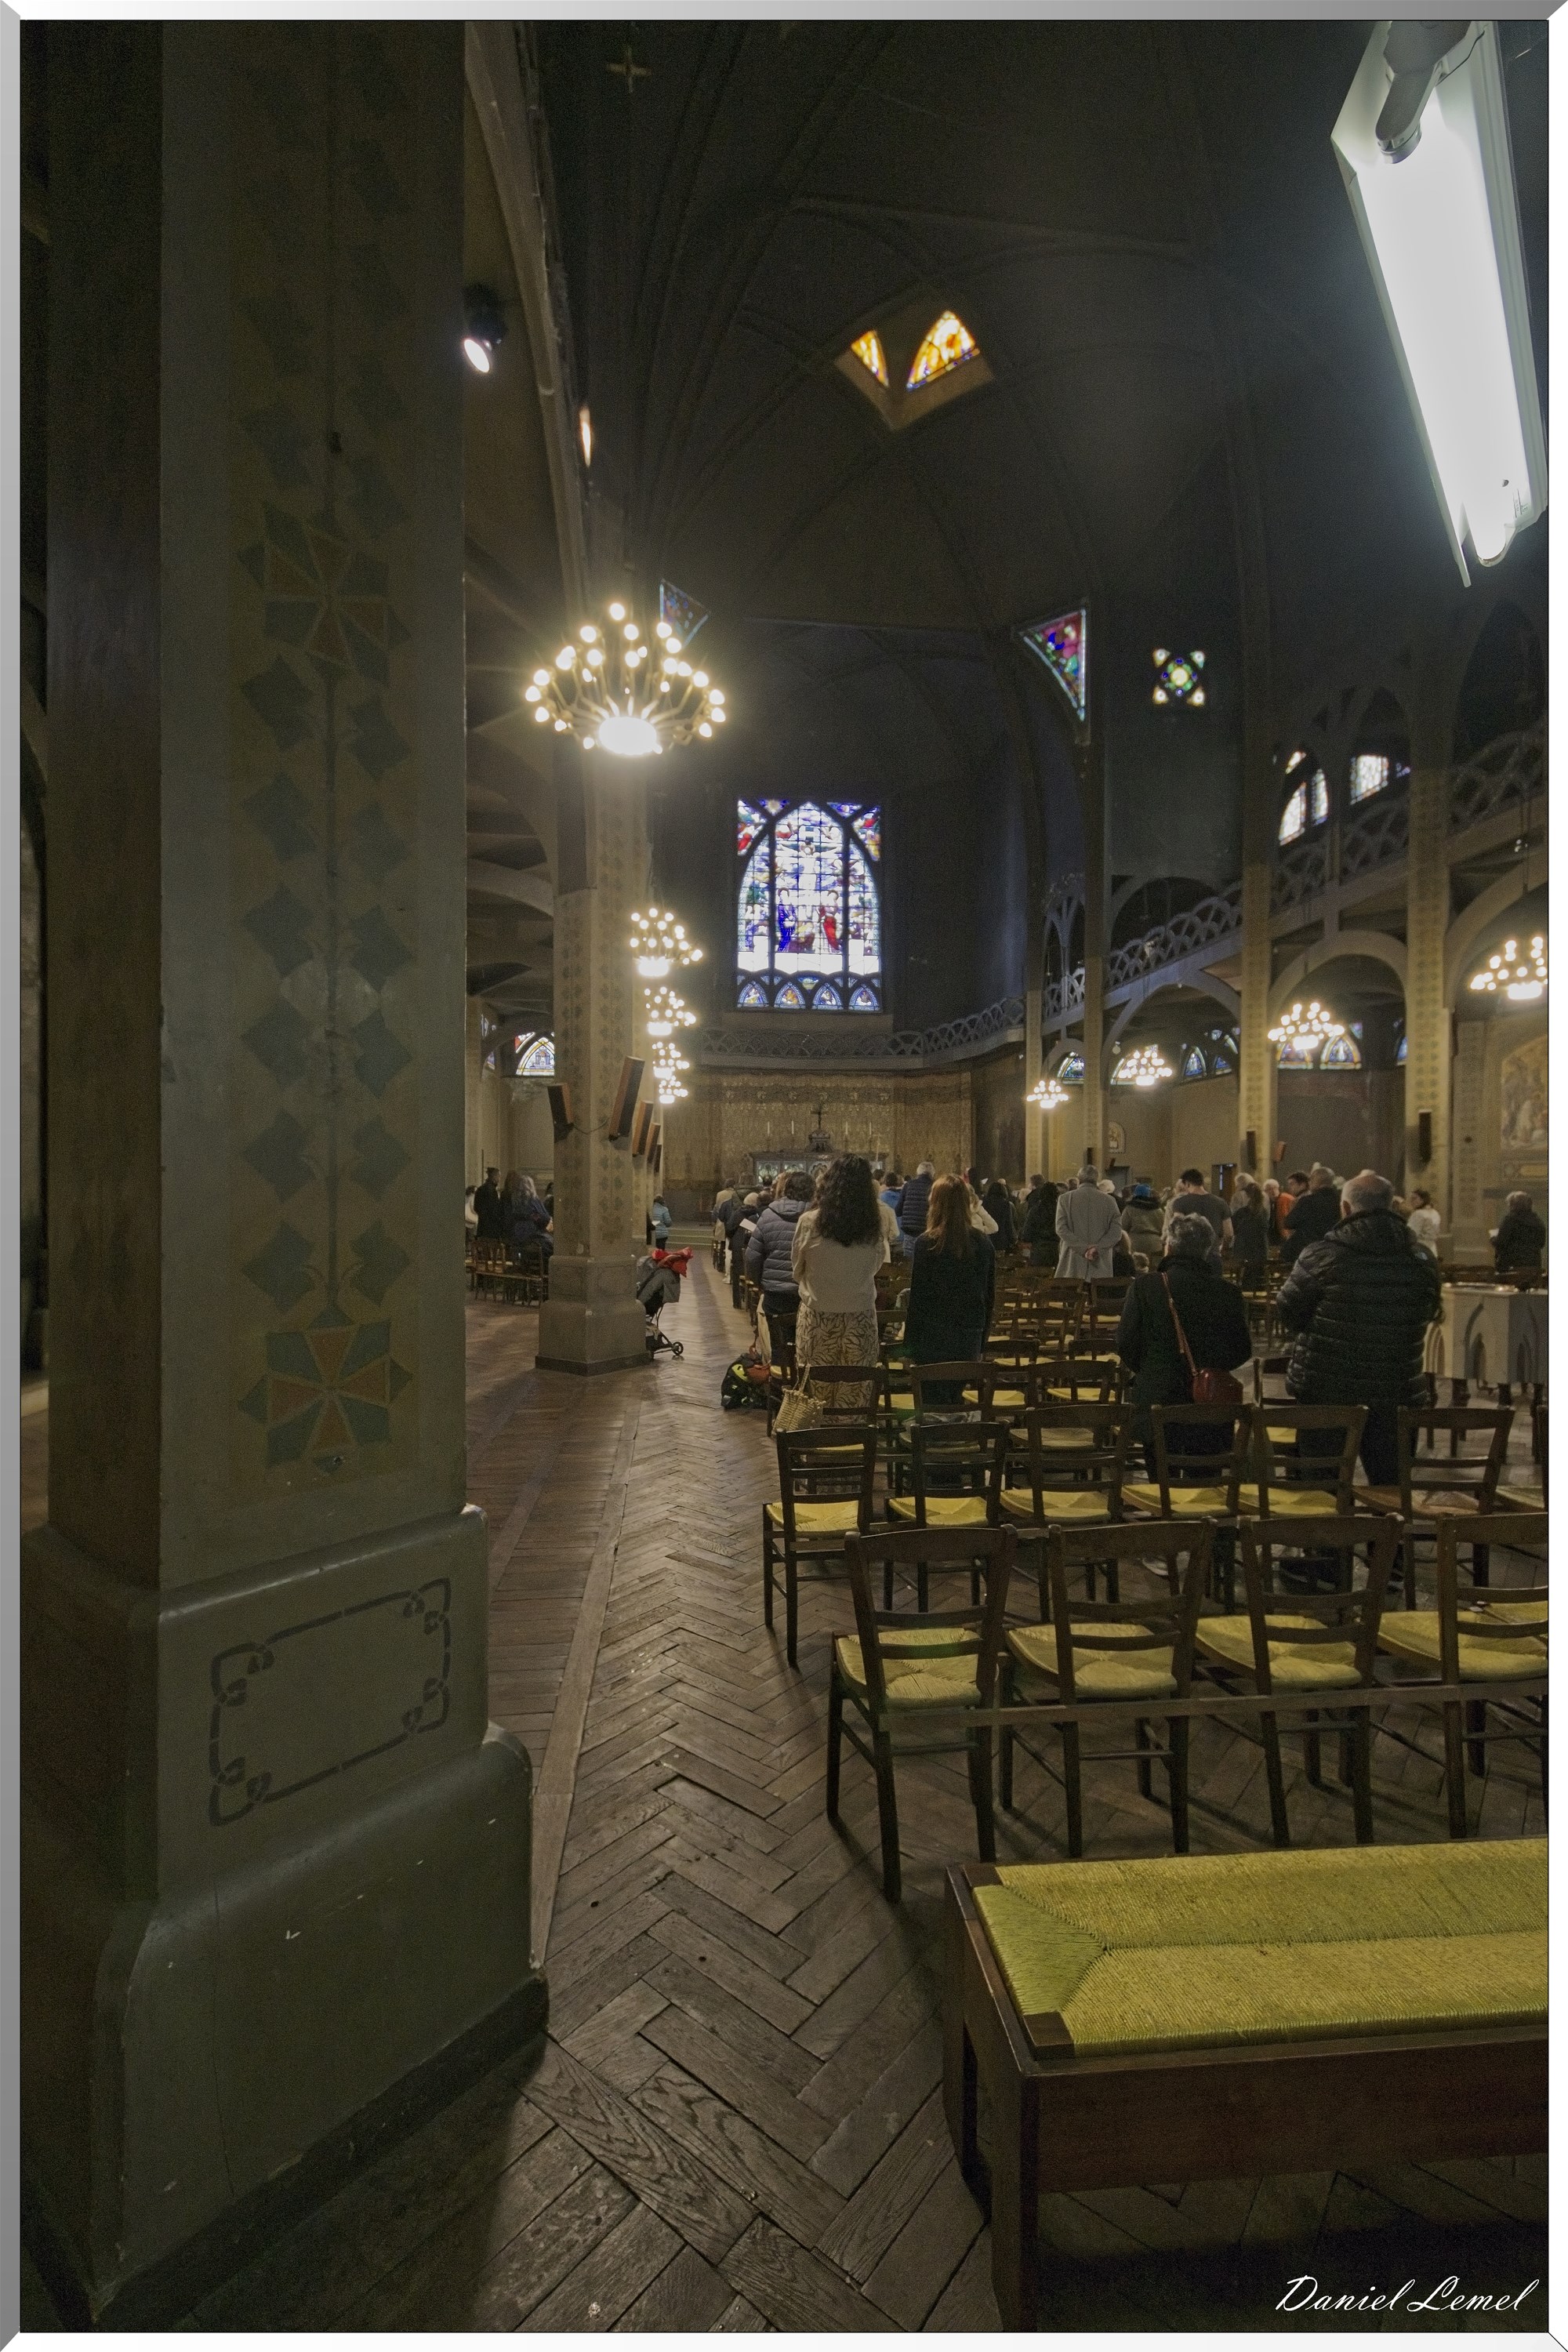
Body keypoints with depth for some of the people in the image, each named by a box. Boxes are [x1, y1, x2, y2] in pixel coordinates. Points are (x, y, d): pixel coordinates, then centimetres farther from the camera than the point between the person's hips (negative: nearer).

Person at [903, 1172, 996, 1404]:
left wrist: (910, 1345, -3)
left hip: (933, 1341, -5)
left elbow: (917, 1299, -10)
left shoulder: (927, 1244, -12)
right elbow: (990, 1297, 8)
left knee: (934, 1404, 2)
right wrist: (981, 1339, 18)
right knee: (955, 1399, 17)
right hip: (969, 1341, 5)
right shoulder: (983, 1244, 2)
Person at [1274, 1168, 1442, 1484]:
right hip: (1397, 1391, 3)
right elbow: (1428, 1314, 13)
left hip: (1326, 1390, -3)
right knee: (1389, 1483, 17)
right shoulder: (1422, 1259, -3)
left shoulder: (1321, 1255, -15)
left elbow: (1286, 1313, -6)